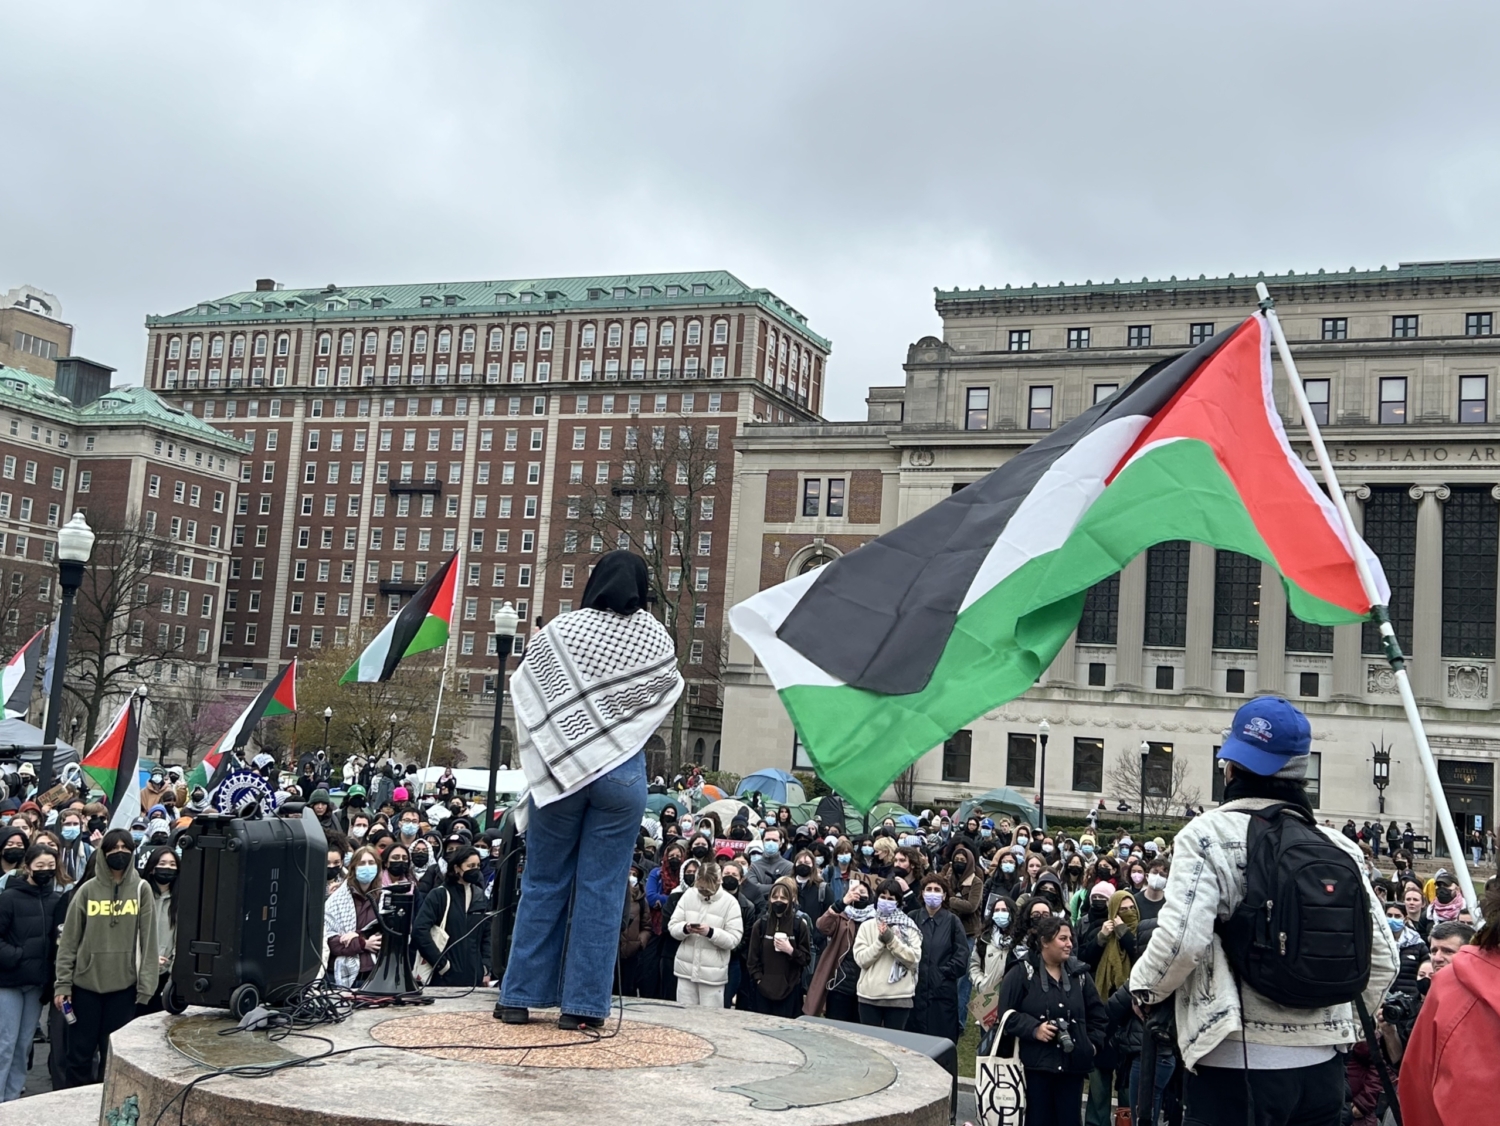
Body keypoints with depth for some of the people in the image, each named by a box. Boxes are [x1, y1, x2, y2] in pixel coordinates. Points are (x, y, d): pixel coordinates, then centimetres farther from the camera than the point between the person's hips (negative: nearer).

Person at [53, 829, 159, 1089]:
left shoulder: (141, 890, 1)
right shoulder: (87, 890, 2)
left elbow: (148, 941, -1)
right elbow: (69, 940, 3)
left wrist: (146, 986, -6)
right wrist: (62, 983, -3)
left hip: (124, 985, -1)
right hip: (85, 983, 1)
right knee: (80, 1051, 6)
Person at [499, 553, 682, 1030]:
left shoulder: (559, 630, -4)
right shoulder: (657, 640, -3)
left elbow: (524, 690, 4)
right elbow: (667, 700, 9)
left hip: (559, 769, 0)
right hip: (623, 772, 0)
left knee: (543, 885, 10)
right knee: (602, 889, 5)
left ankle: (519, 997, 15)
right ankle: (584, 1004, 7)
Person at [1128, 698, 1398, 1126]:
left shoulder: (1208, 834, -8)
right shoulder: (1339, 847, 6)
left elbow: (1182, 938, -19)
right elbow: (1381, 957, 7)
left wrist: (1144, 986, 0)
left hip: (1234, 1063, -5)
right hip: (1321, 1065, 5)